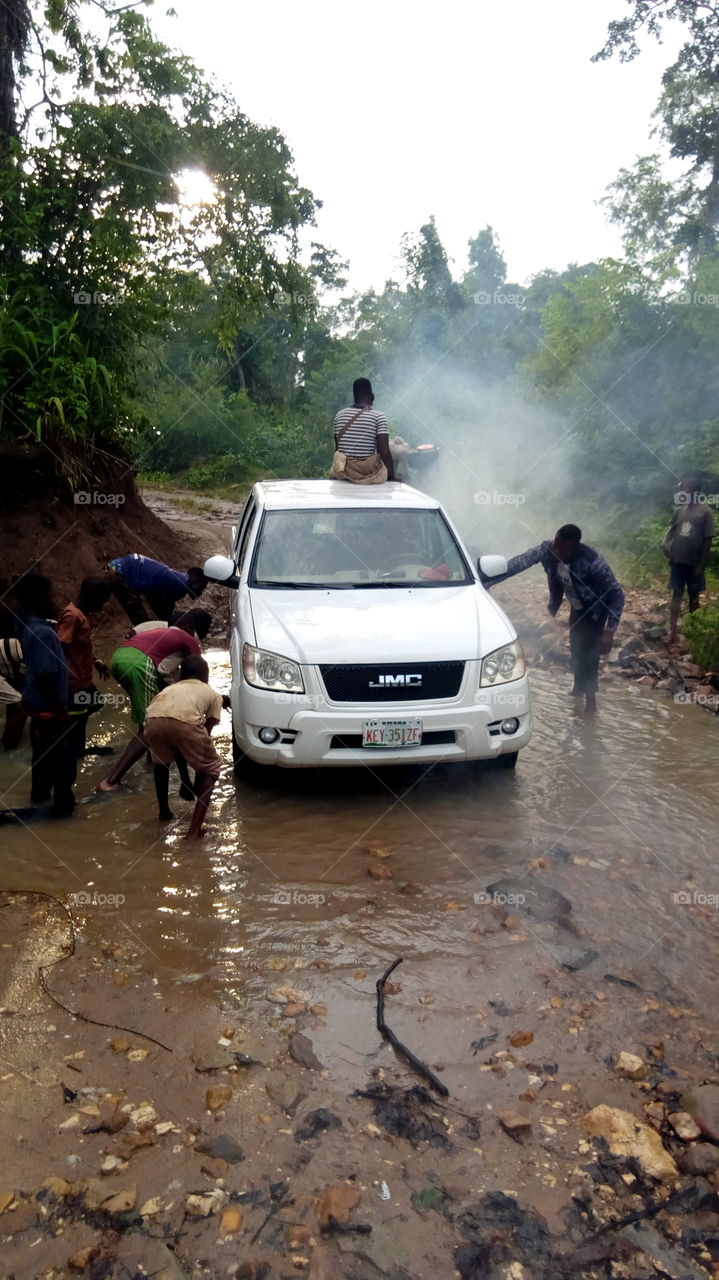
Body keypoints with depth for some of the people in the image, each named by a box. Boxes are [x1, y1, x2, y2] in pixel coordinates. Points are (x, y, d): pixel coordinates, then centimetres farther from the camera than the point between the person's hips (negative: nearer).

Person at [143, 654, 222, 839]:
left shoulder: (169, 688, 42)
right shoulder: (212, 694, 32)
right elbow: (208, 729, 32)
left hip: (154, 721, 4)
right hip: (185, 722, -3)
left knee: (161, 761, 37)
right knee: (211, 768, 20)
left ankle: (163, 811, 46)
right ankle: (195, 829, 11)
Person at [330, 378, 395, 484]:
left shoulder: (340, 415, 5)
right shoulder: (378, 416, -7)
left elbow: (337, 448, 12)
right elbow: (385, 452, -13)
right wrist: (392, 476, -3)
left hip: (343, 472, 4)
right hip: (369, 473, -4)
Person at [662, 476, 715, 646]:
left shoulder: (705, 512, -12)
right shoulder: (679, 509, 3)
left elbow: (708, 541, -11)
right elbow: (672, 528, 15)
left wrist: (701, 566, -13)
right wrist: (665, 543, -7)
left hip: (694, 563, -3)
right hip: (677, 560, 3)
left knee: (694, 596, 12)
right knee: (676, 594, 3)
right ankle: (673, 632, 5)